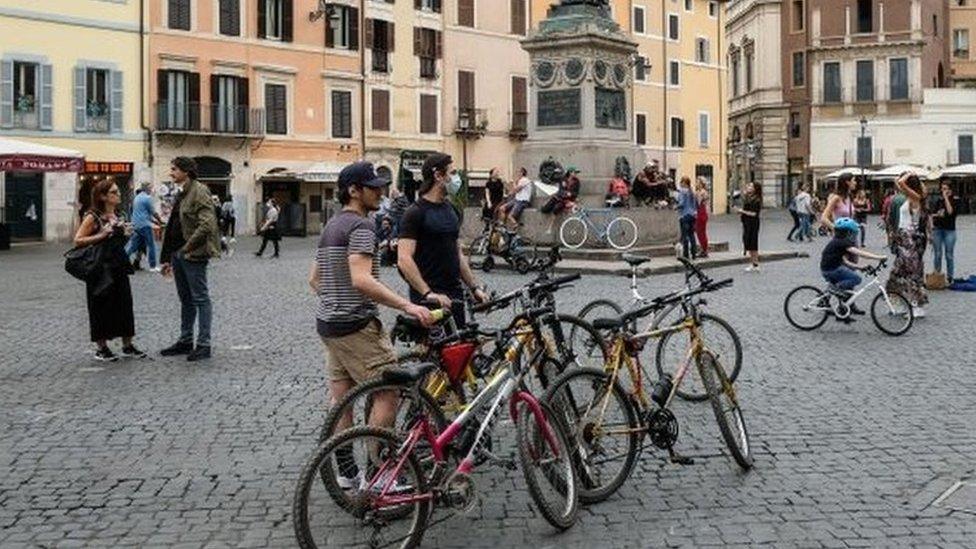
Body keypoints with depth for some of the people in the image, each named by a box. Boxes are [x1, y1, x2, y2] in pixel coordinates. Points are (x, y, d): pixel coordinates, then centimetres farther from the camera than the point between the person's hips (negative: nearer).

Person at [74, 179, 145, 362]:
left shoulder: (118, 216, 12)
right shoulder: (93, 217, -9)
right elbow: (78, 240, -13)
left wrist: (125, 233, 6)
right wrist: (100, 235, -20)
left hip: (119, 266, 7)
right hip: (101, 269, -7)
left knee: (125, 304, 7)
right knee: (102, 307, 1)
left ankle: (127, 346, 16)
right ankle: (101, 348, 12)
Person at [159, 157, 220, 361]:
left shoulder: (199, 191, -11)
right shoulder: (181, 194, 17)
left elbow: (207, 224, -21)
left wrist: (188, 247, -17)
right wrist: (168, 258, 19)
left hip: (193, 254, -9)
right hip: (178, 253, 9)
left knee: (200, 298, -4)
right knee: (185, 299, 15)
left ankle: (204, 345, 0)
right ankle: (185, 341, 23)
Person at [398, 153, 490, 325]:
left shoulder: (450, 210, 14)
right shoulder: (416, 213, -11)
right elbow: (404, 260, -19)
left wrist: (475, 288, 13)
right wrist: (428, 293, -27)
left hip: (454, 297, 8)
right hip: (428, 301, -8)